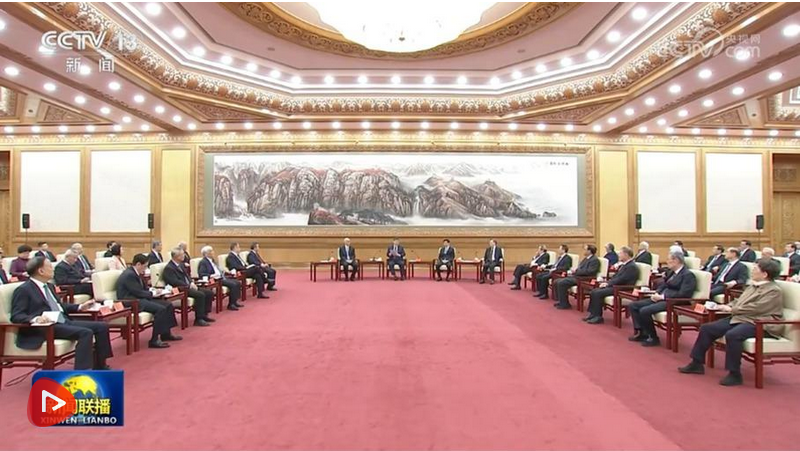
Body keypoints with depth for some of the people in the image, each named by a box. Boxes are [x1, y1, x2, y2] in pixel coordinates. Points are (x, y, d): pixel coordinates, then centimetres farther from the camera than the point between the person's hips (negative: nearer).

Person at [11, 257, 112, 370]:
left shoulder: (48, 286, 20)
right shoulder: (23, 290, -5)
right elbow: (16, 316, -13)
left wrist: (80, 307, 18)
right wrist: (35, 319, -32)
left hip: (64, 322, 9)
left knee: (101, 326, -3)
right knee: (85, 333, -30)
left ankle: (99, 367, 4)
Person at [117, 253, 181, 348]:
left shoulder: (135, 273, 15)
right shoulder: (129, 274, -17)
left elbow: (143, 289, 18)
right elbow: (138, 292, -20)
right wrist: (153, 293, -6)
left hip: (139, 299, 10)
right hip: (131, 302, -10)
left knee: (168, 305, 2)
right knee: (160, 309, -27)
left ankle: (166, 334, 11)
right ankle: (154, 340, -23)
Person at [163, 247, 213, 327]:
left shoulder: (181, 264, 16)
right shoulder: (169, 268, -12)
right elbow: (175, 282, -23)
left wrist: (192, 283, 0)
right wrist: (189, 285, -20)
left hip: (188, 287, 10)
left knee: (209, 293, -1)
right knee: (200, 295, -29)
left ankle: (204, 314, 6)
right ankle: (198, 319, -22)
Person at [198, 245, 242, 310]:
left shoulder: (212, 260, 20)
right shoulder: (203, 262, -8)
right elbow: (201, 274, -19)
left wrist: (223, 272, 11)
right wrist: (211, 276, -30)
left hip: (221, 277, 9)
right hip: (215, 280, -9)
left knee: (237, 283, -3)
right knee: (233, 284, -23)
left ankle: (234, 302, 1)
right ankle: (231, 305, -16)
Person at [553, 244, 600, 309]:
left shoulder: (595, 260, -10)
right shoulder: (586, 258, 20)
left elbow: (589, 272, -22)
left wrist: (576, 271, -17)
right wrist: (572, 271, 4)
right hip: (576, 276, 10)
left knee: (561, 283, -24)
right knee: (556, 281, -1)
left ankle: (564, 304, -14)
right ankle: (560, 301, 7)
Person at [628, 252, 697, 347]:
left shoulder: (688, 275, -10)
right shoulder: (671, 272, 16)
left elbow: (683, 294, -21)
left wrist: (662, 296, -19)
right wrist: (657, 293, -1)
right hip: (661, 298, 9)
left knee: (644, 311, -28)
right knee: (632, 305, -2)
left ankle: (653, 338, -11)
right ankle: (641, 332, 0)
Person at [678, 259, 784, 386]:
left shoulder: (774, 291, -9)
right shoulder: (753, 286, 18)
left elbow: (756, 308, -20)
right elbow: (738, 301, 21)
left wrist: (731, 309, -14)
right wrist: (726, 306, 1)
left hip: (758, 323, -9)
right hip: (739, 318, 9)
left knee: (732, 335, -37)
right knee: (706, 328, -2)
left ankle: (735, 375, -24)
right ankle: (697, 364, 5)